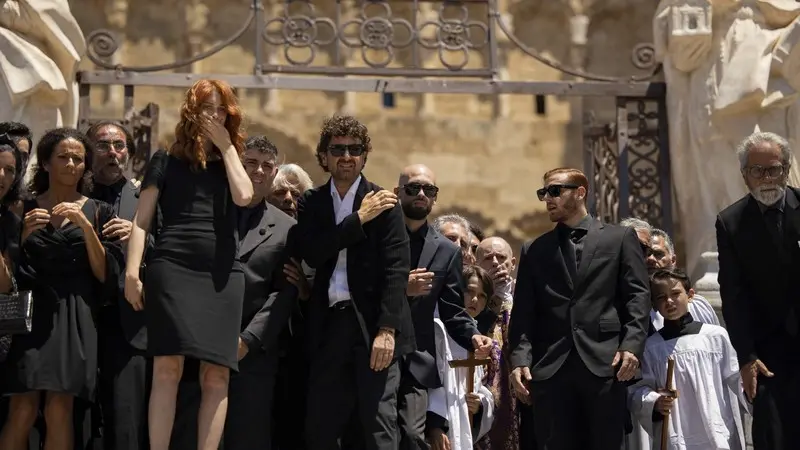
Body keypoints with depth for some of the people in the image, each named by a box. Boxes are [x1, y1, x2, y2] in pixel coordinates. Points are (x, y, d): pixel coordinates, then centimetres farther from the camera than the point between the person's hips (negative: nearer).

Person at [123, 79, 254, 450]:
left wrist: (226, 146, 6)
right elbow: (141, 221, 6)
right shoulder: (166, 161, 13)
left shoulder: (230, 164, 20)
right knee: (168, 367, -14)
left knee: (216, 374, -4)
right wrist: (132, 272, -7)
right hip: (172, 269, -3)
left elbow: (244, 196, -2)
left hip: (222, 275, 3)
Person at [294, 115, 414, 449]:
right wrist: (359, 218, -10)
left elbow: (396, 268, -5)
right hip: (328, 325, 3)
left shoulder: (383, 202, 3)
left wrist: (386, 329, -14)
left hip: (372, 324, -3)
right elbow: (311, 254, -5)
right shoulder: (311, 203, 12)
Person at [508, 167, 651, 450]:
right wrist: (520, 359, -3)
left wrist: (632, 345, -10)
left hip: (605, 363, -2)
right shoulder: (534, 251, 19)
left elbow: (637, 296, 4)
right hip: (550, 368, 2)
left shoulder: (620, 238, 12)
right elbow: (523, 313, 11)